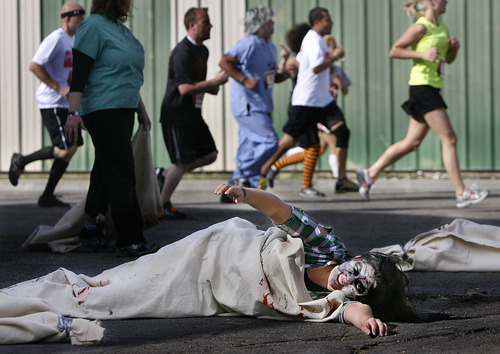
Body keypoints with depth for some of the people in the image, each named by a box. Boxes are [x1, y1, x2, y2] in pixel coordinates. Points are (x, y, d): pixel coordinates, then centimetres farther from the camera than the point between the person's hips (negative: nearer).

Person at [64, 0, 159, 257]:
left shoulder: (120, 29, 19)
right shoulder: (93, 26, -9)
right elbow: (79, 72, -15)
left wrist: (141, 110, 28)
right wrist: (74, 113, -21)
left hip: (123, 110, 9)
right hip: (103, 110, -9)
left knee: (105, 172, 12)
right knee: (121, 173, -11)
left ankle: (90, 234, 20)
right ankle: (130, 241, -12)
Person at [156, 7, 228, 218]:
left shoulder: (202, 51, 14)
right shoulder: (183, 52, -18)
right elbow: (185, 88, -25)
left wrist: (212, 87, 6)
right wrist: (214, 82, -20)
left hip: (193, 114, 9)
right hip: (176, 115, -9)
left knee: (209, 155, 5)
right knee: (183, 161, -6)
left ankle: (163, 175, 16)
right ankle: (163, 205, 9)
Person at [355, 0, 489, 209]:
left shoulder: (442, 28, 16)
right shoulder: (421, 27, -10)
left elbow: (448, 59, 25)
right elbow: (394, 51, -9)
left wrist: (454, 47, 4)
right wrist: (422, 54, -18)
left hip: (432, 89, 9)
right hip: (422, 87, -9)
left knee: (412, 143, 11)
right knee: (449, 139, -10)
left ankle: (370, 174, 20)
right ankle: (462, 193, -9)